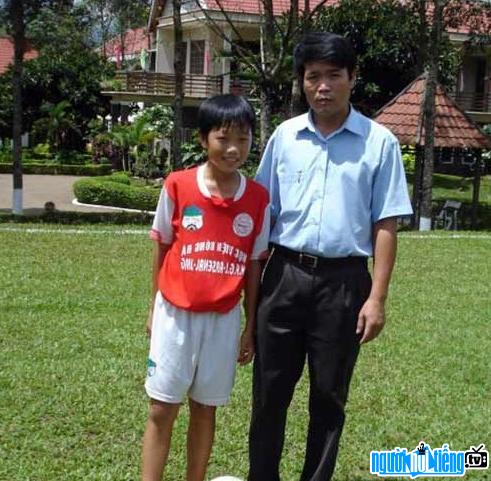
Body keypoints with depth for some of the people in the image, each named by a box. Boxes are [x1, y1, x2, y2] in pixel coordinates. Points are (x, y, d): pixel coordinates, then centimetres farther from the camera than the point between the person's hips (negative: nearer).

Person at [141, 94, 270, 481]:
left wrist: (251, 326, 4)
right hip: (176, 314, -1)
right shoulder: (177, 185, -7)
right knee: (161, 410, 5)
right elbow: (162, 248, 3)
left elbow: (254, 264, 2)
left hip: (224, 319, 1)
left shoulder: (258, 198, -4)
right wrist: (155, 307, 7)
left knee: (205, 410, 12)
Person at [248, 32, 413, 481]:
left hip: (343, 281, -2)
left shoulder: (379, 142, -3)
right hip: (285, 276, 2)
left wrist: (376, 297, -8)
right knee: (269, 392, 9)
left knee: (329, 397, 10)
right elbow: (262, 213, 10)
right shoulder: (284, 137, 5)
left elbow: (385, 225, -2)